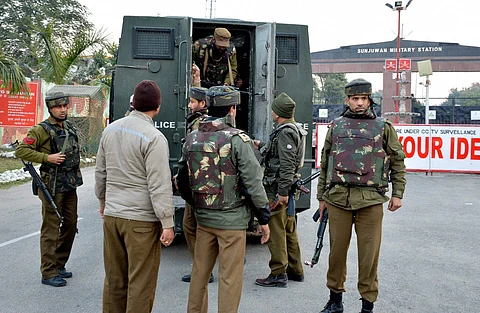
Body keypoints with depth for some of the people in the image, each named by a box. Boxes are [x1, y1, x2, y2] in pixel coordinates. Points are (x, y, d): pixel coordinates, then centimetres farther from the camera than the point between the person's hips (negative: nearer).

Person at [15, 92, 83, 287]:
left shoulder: (70, 128, 12)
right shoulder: (41, 130, -10)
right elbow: (21, 151, -14)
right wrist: (47, 158, -21)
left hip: (70, 186, 8)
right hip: (52, 188, -7)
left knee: (70, 225, 13)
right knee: (51, 229, -2)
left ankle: (59, 264, 27)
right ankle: (48, 273, 6)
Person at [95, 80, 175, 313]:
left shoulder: (111, 129, 7)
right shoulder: (154, 138, -15)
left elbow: (100, 172, 16)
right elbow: (159, 185, -17)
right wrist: (167, 223, -13)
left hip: (112, 215, 7)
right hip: (141, 219, -7)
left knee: (114, 279, 18)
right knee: (140, 283, 4)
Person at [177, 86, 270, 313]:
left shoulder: (192, 138, 4)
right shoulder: (238, 139, -14)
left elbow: (182, 180, 11)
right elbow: (253, 182, -13)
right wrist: (264, 218, -4)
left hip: (203, 218, 6)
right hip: (232, 220, -6)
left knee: (199, 273, 18)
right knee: (229, 279, 4)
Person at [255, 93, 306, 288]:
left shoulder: (285, 133, -16)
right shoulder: (292, 129, 15)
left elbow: (287, 165, -23)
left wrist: (282, 192, -24)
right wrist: (262, 148, 33)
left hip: (277, 190, -11)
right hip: (285, 189, 11)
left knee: (276, 231, -3)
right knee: (289, 230, 16)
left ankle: (278, 274, 4)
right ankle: (295, 270, 27)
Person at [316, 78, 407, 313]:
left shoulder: (383, 127, 8)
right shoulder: (336, 126, 12)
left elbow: (398, 162, 11)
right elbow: (325, 164, 14)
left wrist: (397, 193, 4)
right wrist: (321, 197, 12)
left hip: (370, 200, -1)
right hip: (338, 198, 2)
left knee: (369, 254, 3)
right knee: (337, 250, 9)